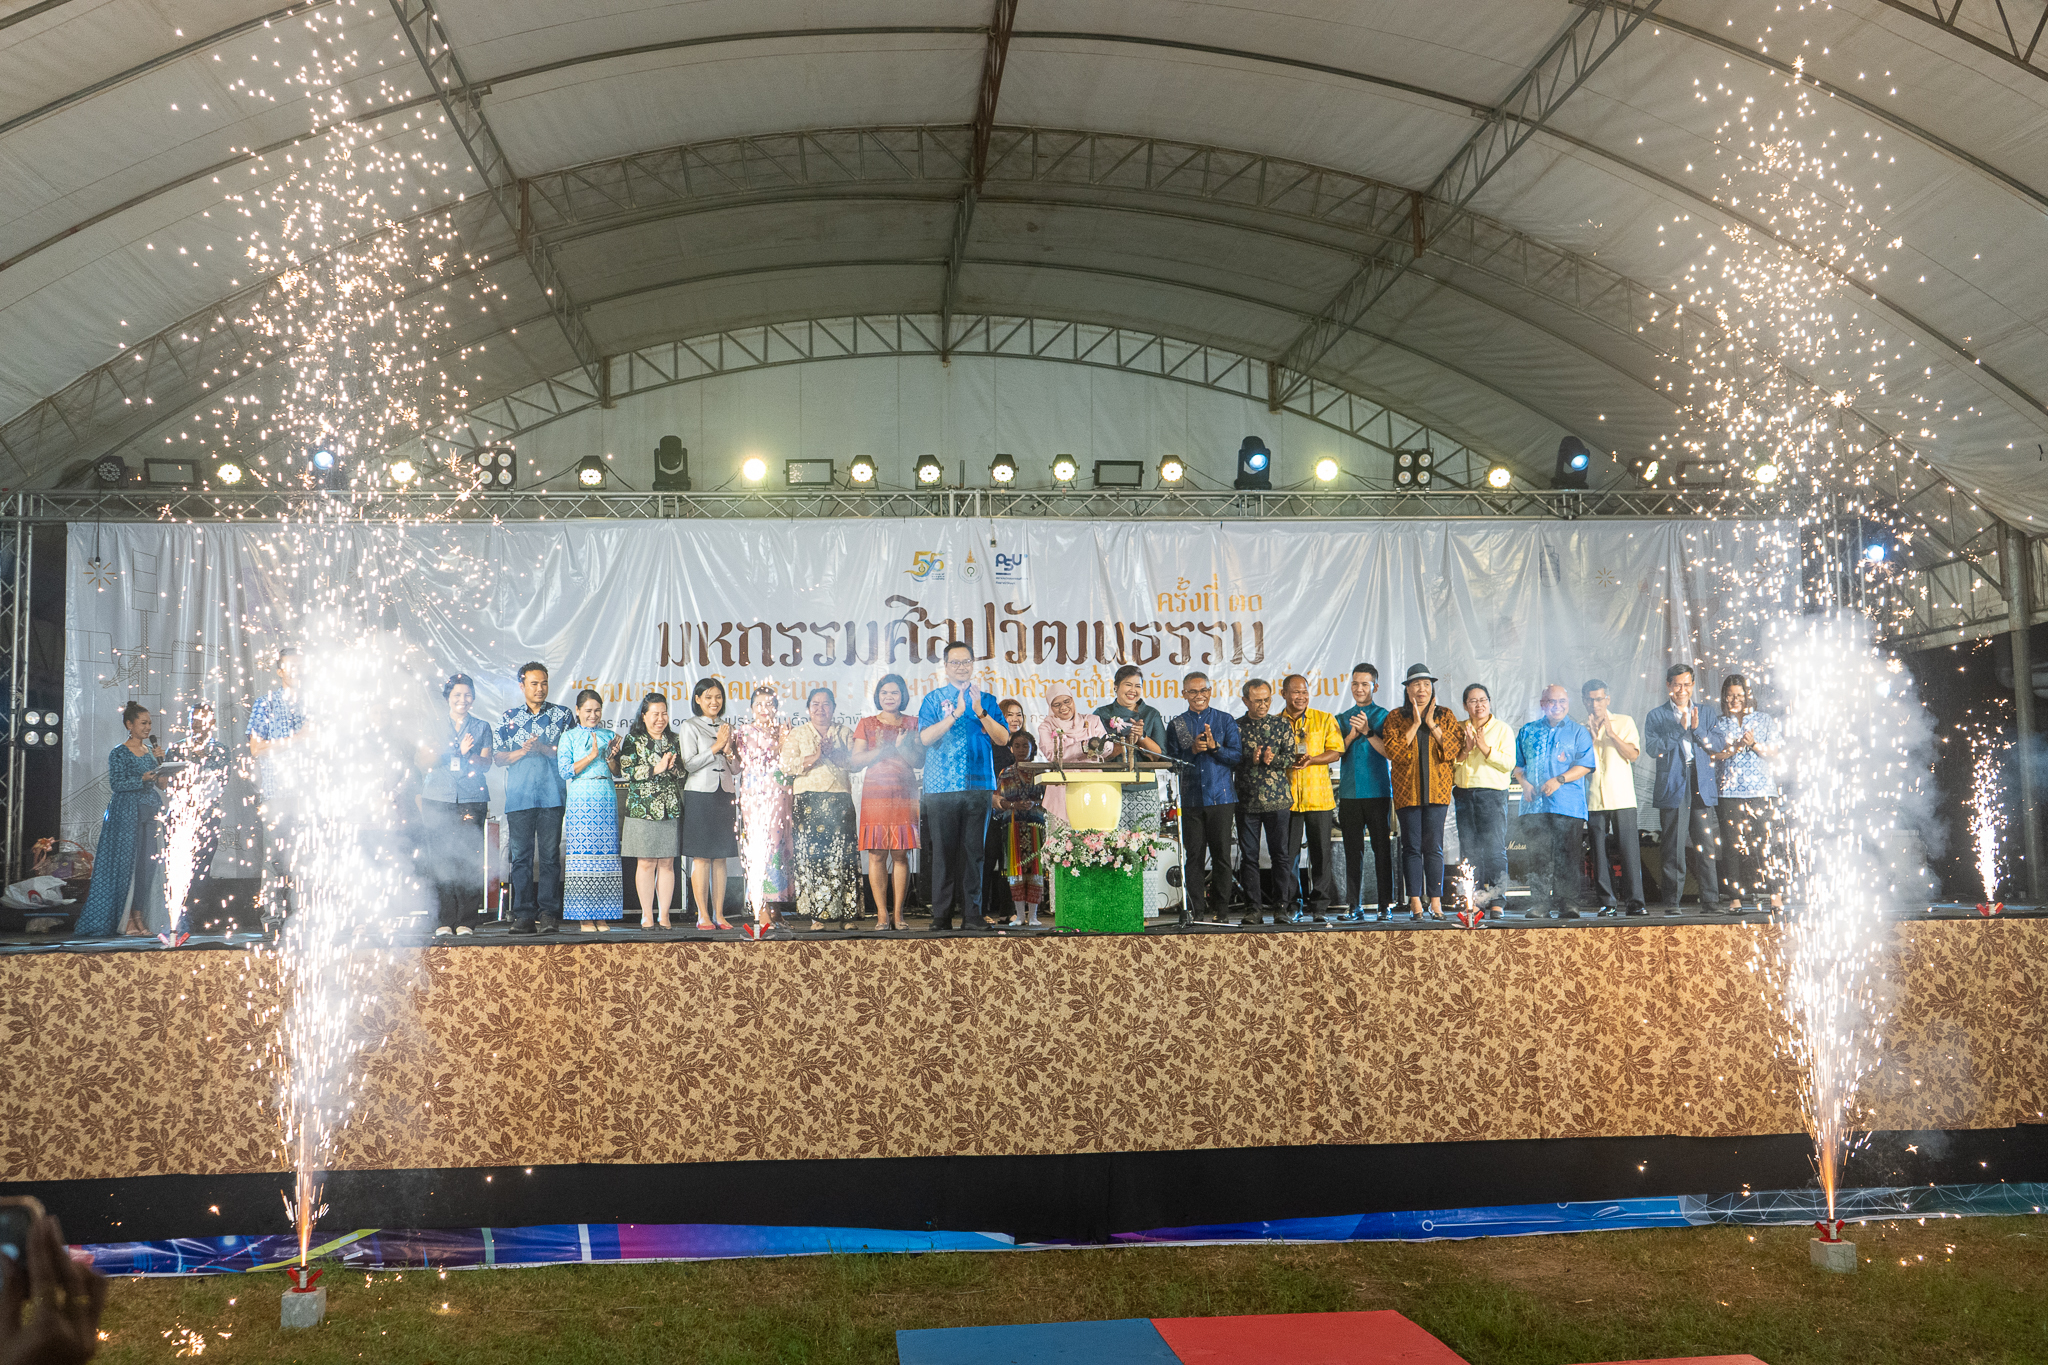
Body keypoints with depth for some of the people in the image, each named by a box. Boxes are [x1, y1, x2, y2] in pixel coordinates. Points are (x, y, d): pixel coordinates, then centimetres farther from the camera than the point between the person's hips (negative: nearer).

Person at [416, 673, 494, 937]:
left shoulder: (481, 727, 14)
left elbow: (486, 763, 5)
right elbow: (424, 762, 6)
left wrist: (467, 755, -17)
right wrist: (455, 750, -12)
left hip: (471, 799, 0)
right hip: (438, 799, 0)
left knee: (469, 859, -7)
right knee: (441, 859, -6)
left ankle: (467, 921, -3)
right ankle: (445, 920, 0)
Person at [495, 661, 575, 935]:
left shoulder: (562, 715, 11)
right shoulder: (508, 718, 14)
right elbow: (497, 757, 10)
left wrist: (544, 748, -9)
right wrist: (522, 751, -7)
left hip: (552, 796, -1)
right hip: (518, 798, 1)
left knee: (550, 856, -4)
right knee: (520, 856, -1)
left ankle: (549, 915, -2)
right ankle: (524, 915, 2)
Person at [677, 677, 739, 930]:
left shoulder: (727, 727, 16)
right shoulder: (690, 727, 1)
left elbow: (736, 767, 15)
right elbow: (689, 764, -8)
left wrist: (728, 750, -5)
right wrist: (716, 747, -10)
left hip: (724, 795, 5)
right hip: (700, 795, -5)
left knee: (720, 857, 4)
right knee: (701, 857, -4)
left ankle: (719, 914, 7)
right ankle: (703, 916, 0)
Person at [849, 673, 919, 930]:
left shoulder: (911, 724, 13)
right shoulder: (866, 724, 11)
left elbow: (920, 760, 5)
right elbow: (855, 762, 3)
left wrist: (902, 746, -13)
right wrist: (885, 749, -8)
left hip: (904, 794, 1)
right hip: (875, 793, -1)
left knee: (900, 853, -2)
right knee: (876, 854, -6)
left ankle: (898, 913, 3)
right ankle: (882, 914, -1)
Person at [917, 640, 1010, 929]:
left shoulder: (986, 699, 13)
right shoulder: (933, 699, 9)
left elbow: (1003, 738, 3)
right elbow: (925, 737, -5)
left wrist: (980, 712, -11)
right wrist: (956, 714, -13)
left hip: (978, 786, 1)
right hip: (941, 787, -1)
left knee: (973, 850, 1)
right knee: (943, 851, -1)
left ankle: (971, 913, 6)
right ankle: (941, 914, 4)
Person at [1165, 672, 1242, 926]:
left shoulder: (1225, 720, 8)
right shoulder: (1176, 724, 11)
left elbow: (1237, 756, 1)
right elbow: (1171, 760, 5)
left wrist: (1214, 746, -14)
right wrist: (1192, 750, -11)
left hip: (1221, 797, -1)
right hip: (1190, 798, 1)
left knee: (1222, 855, 0)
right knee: (1193, 856, -1)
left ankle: (1220, 908, 8)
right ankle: (1195, 909, 5)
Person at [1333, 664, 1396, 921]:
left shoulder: (1383, 716, 5)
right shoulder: (1341, 719, 14)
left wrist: (1368, 731, -17)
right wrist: (1352, 735, -6)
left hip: (1378, 792, -2)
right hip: (1349, 793, 2)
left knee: (1382, 849, -4)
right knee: (1353, 850, 2)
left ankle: (1385, 904, 1)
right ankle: (1353, 906, 5)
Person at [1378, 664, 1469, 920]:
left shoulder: (1445, 716, 12)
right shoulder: (1395, 718, 8)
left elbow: (1456, 749, 0)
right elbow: (1392, 751, -6)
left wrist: (1433, 726, -6)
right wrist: (1415, 725, -8)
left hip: (1437, 790, 1)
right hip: (1407, 791, -1)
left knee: (1434, 848, -2)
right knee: (1411, 847, -2)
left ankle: (1435, 902, 2)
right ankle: (1415, 902, 2)